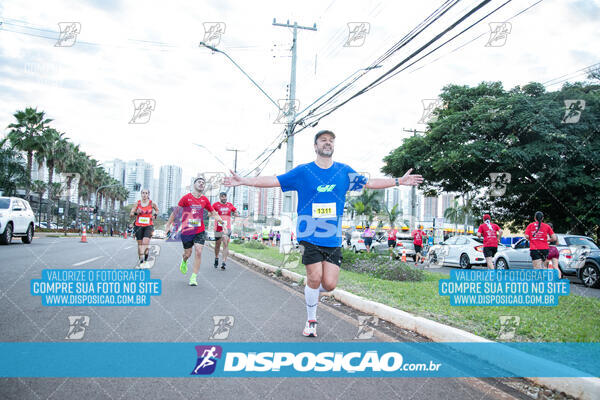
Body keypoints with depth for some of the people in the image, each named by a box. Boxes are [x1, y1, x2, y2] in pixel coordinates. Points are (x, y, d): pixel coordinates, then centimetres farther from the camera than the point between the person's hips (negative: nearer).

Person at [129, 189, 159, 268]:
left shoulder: (152, 203, -1)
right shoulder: (138, 203, 1)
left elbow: (157, 210, 19)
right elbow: (130, 214, 1)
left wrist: (155, 215, 0)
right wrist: (136, 212, -18)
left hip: (149, 226, -2)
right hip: (139, 226, 2)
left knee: (145, 242, -19)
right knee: (140, 244, 6)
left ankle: (145, 260, -13)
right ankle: (140, 261, 17)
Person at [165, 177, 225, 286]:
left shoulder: (204, 199, 3)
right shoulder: (186, 198, -6)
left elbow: (213, 213, 13)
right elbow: (175, 211, 2)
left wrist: (222, 222, 1)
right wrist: (168, 224, 4)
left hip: (200, 232, 2)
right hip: (186, 231, -2)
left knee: (198, 252, -12)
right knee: (188, 253, 9)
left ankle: (193, 277, -3)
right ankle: (184, 261, 48)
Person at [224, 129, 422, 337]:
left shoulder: (344, 171, 9)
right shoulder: (302, 171, 1)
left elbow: (370, 183, 18)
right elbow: (274, 181, 1)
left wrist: (399, 181, 16)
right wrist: (243, 181, -6)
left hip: (333, 236, 3)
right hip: (310, 235, -2)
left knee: (329, 284, -3)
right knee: (315, 279, -6)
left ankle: (311, 290, 34)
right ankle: (311, 321, 17)